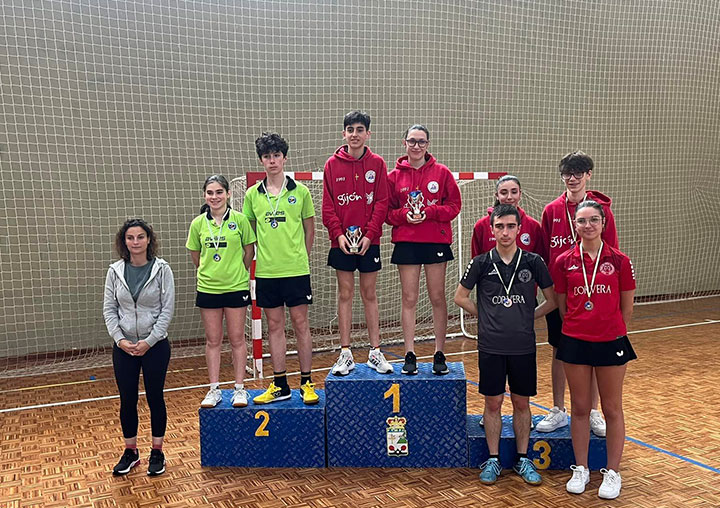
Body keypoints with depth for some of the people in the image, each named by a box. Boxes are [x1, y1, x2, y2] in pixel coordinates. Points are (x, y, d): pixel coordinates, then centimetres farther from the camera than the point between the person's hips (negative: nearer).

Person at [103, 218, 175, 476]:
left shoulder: (161, 269, -7)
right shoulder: (115, 271, 0)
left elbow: (167, 309, -8)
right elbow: (109, 309, 2)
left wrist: (149, 341, -13)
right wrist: (120, 339, -9)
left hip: (155, 346, -2)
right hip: (123, 347, 2)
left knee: (155, 398, 8)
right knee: (127, 401, 10)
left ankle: (157, 451, 22)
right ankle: (131, 451, 27)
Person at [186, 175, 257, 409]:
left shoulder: (239, 219, -5)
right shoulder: (198, 223, 1)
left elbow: (249, 250, 3)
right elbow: (195, 254, 12)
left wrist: (237, 272, 7)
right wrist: (209, 272, 12)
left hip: (236, 287, -2)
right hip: (207, 288, 2)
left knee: (237, 339, 6)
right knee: (212, 340, 9)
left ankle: (240, 389, 16)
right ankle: (214, 389, 20)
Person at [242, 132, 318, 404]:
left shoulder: (300, 192, 0)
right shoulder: (252, 195, 5)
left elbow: (309, 230, 8)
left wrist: (302, 258, 7)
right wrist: (253, 258, 6)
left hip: (297, 270, -2)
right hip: (266, 271, 2)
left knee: (301, 324, 3)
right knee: (275, 326, 9)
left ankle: (306, 383, 15)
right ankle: (279, 386, 19)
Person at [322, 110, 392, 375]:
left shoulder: (377, 163, 2)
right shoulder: (333, 164, 3)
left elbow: (382, 203, -2)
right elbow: (328, 205, 1)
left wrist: (369, 234, -12)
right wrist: (338, 234, -11)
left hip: (369, 241, 0)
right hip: (341, 241, 0)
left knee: (369, 294, 7)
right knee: (345, 294, 5)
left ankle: (375, 352, 15)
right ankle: (345, 354, 13)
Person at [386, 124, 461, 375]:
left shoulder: (442, 172, 3)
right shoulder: (394, 176, 6)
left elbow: (454, 204, 2)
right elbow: (387, 211, 7)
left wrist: (429, 212, -12)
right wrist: (404, 215, -12)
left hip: (436, 241, 0)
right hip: (406, 242, 1)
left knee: (438, 298, 4)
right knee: (409, 299, 3)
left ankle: (439, 354, 15)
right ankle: (410, 355, 11)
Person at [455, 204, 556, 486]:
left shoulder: (533, 261, -1)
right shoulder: (481, 263, -2)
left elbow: (552, 300, 7)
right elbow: (460, 297, 8)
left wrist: (527, 318, 4)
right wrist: (487, 315, 6)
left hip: (523, 346, 1)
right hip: (491, 346, 0)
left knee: (522, 403, 10)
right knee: (493, 403, 8)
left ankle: (523, 459, 25)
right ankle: (493, 460, 21)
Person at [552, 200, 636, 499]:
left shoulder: (619, 261, -3)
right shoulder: (564, 262, 0)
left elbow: (626, 308, 3)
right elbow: (561, 306, 7)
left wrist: (614, 333, 6)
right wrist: (576, 329, 5)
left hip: (611, 343, -1)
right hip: (575, 342, 1)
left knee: (612, 409, 9)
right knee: (579, 408, 11)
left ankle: (612, 473, 23)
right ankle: (581, 470, 26)